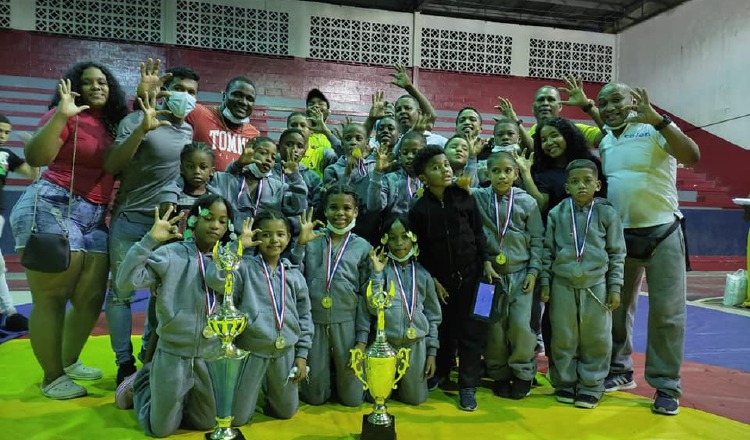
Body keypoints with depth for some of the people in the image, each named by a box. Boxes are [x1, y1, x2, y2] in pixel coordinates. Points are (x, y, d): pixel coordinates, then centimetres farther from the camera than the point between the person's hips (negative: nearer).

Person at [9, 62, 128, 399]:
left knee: (91, 298, 10)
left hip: (94, 217, 8)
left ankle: (69, 362, 30)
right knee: (50, 298, -1)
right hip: (51, 206, -7)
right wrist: (61, 115, -25)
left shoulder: (113, 123, 16)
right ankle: (52, 378, 11)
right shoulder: (67, 115, -5)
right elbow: (34, 158, -14)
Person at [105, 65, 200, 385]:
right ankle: (124, 362, 15)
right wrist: (142, 129, -23)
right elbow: (111, 166, -13)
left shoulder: (193, 131, 10)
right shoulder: (136, 120, -4)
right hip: (130, 220, -4)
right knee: (121, 292, 2)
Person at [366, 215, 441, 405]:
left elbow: (433, 315, 9)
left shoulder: (422, 274, 4)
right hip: (386, 341, -2)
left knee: (415, 398, 9)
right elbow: (374, 308, -15)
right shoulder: (382, 269, -4)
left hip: (416, 343, 2)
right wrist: (377, 272, -20)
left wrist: (432, 351, 5)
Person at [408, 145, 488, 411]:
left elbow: (478, 232, 4)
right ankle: (440, 372, 36)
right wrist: (432, 280, -4)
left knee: (471, 330, 2)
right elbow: (419, 250, -2)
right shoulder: (419, 209, -6)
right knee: (443, 329, 13)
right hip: (441, 278, 0)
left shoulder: (464, 197, -3)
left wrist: (486, 262, -3)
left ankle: (468, 385, 14)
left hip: (470, 274, 1)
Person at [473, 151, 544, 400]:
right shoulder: (478, 198, -2)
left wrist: (533, 271, -2)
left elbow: (537, 240, 3)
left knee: (521, 324, -6)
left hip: (521, 273, 0)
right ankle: (499, 374, 22)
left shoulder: (527, 202, 0)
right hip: (491, 273, 1)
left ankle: (523, 373, 16)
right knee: (494, 325, 5)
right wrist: (484, 262, -8)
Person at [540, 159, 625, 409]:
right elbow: (548, 249, 5)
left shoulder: (607, 214, -1)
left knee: (596, 339, 8)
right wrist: (545, 282, 3)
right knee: (563, 338, 9)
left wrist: (615, 287, 1)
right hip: (562, 285, 1)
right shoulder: (557, 213, 0)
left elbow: (617, 253, 4)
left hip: (596, 286, 0)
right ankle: (564, 382, 24)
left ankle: (591, 385, 23)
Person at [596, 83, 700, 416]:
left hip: (662, 233, -5)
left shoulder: (655, 130, -7)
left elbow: (692, 156, -24)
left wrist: (658, 119, -29)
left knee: (666, 312, 1)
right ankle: (620, 370, 28)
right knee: (616, 307, 12)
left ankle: (666, 385, 13)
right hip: (619, 236, 5)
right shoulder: (604, 141, 9)